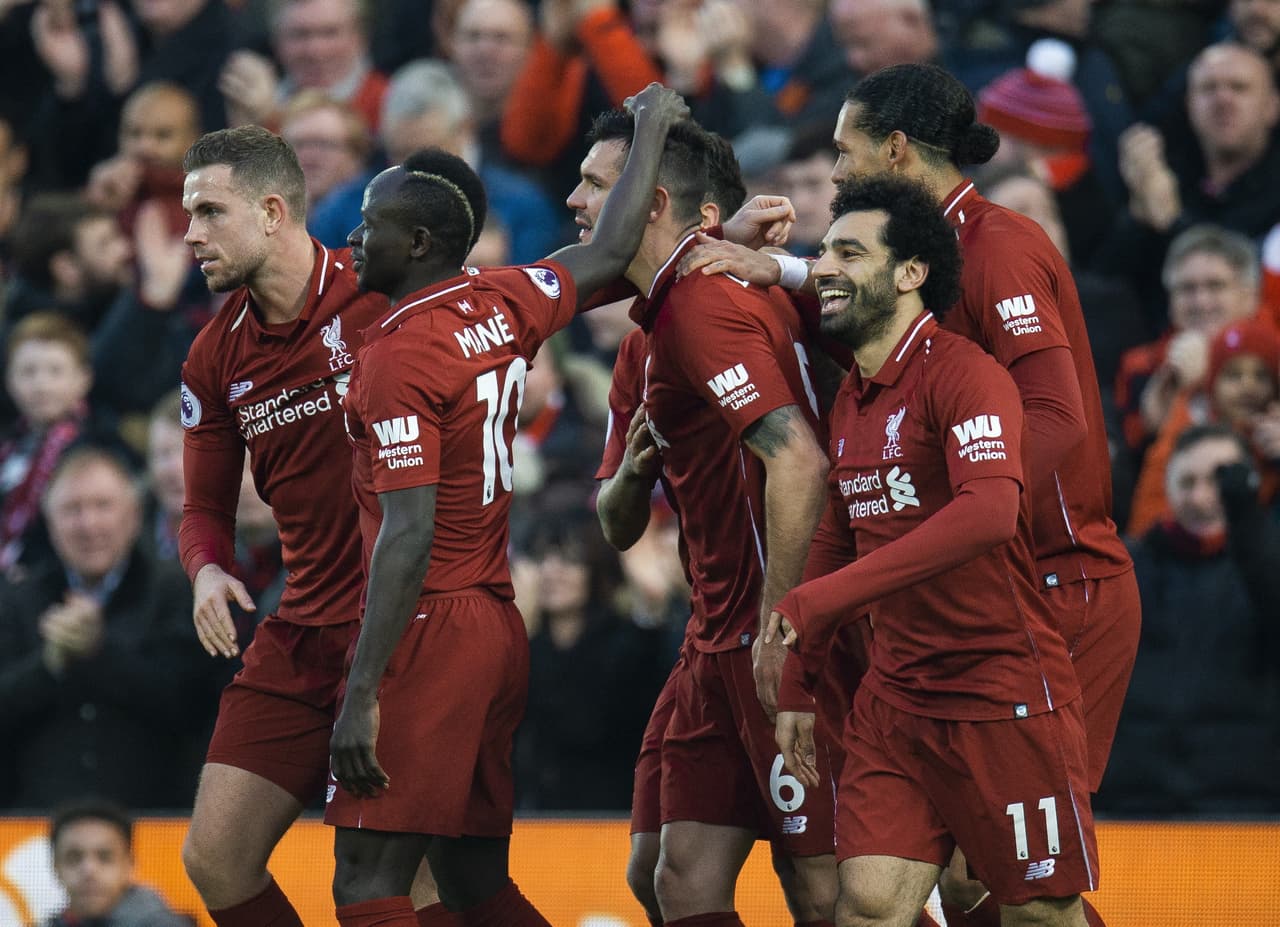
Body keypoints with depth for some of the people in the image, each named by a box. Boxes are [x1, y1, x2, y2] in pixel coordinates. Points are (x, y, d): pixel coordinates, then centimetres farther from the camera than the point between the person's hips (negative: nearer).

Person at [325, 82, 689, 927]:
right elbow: (609, 255, 26)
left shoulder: (399, 355, -15)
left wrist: (362, 696, -23)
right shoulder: (506, 306, 7)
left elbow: (409, 537, -21)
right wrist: (652, 129, 41)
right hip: (499, 628, 9)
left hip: (433, 629, -9)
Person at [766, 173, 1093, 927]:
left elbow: (990, 511, -29)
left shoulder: (962, 371, -13)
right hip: (897, 694, 7)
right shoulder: (852, 399, 13)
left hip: (1006, 695, -7)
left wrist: (821, 599, -29)